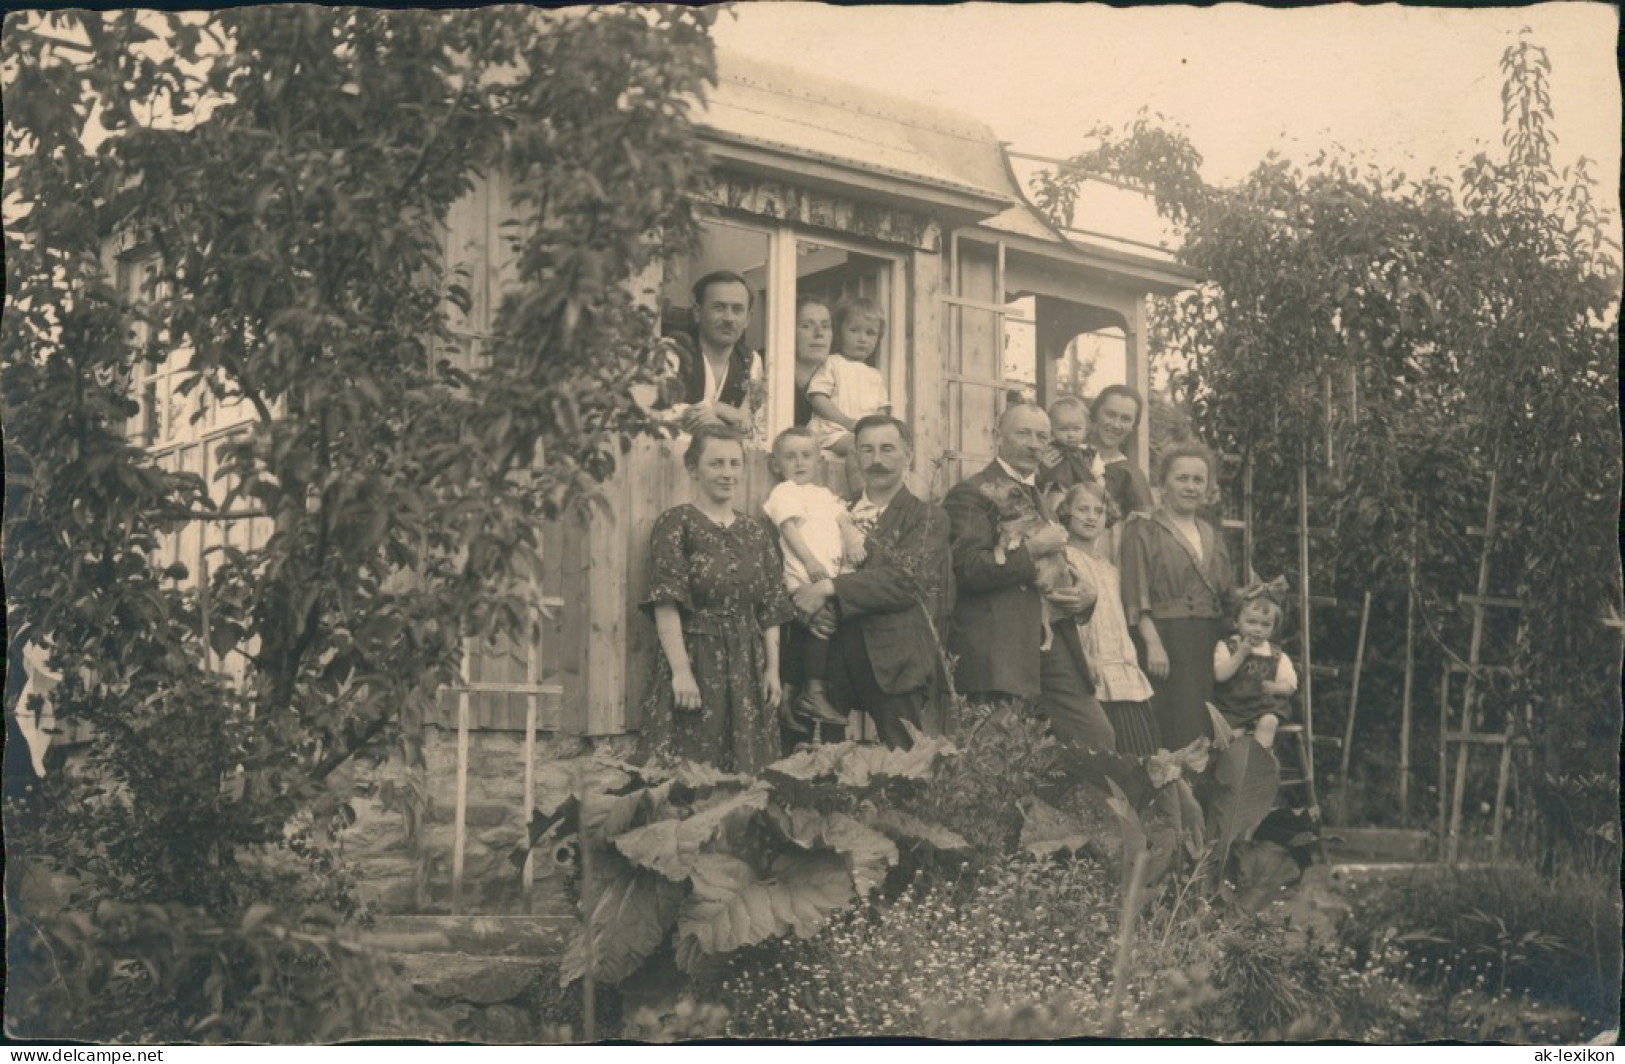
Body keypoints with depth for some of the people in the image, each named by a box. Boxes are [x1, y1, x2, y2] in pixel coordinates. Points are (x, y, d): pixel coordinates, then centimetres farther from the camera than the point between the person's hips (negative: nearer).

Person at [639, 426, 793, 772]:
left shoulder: (755, 531, 13)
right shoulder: (675, 524, -4)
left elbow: (771, 607, 12)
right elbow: (665, 604, -11)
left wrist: (773, 668, 4)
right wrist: (680, 670, -18)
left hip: (747, 668, 5)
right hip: (696, 663, -5)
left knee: (748, 767, 6)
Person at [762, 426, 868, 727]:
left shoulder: (824, 494, 27)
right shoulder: (783, 493, 4)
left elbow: (843, 519, 17)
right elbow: (789, 528, -8)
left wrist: (853, 539, -6)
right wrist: (810, 561, -21)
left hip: (835, 575, 7)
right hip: (805, 578, -7)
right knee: (819, 623, -20)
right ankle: (813, 693, -15)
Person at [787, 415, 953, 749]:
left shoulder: (927, 517, 4)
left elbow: (906, 580, -10)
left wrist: (830, 588, -15)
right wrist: (807, 601, -4)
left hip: (896, 668, -4)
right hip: (843, 668, 4)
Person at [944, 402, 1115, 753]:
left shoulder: (1042, 500, 25)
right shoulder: (971, 494, -2)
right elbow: (969, 569, -14)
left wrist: (1085, 596, 10)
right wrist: (1031, 549, -14)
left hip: (1053, 644, 8)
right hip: (1000, 652, -7)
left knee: (1099, 738, -2)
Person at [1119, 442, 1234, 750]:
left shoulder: (1212, 537, 21)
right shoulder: (1143, 531, 2)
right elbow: (1136, 596, -8)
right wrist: (1152, 643, -18)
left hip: (1209, 644, 6)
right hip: (1165, 641, -6)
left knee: (1207, 735, 2)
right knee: (1174, 732, -11)